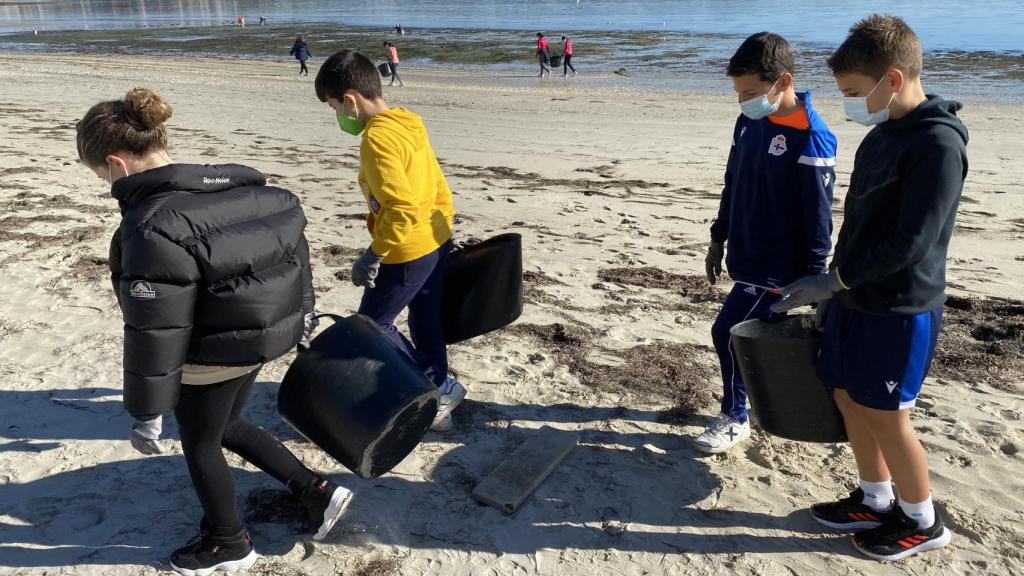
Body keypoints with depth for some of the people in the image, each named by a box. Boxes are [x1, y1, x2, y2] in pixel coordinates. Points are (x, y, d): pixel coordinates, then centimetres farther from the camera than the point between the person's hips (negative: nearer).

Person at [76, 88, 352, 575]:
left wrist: (147, 412, -13)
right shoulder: (240, 189, -3)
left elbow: (154, 332, -25)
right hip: (259, 339, 8)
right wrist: (302, 315, 22)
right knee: (227, 427, 29)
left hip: (210, 359, -8)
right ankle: (316, 491, 30)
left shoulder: (152, 227, -27)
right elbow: (292, 245, 8)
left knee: (200, 447, 18)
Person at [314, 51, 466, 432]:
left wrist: (372, 256, -22)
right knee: (425, 323, 20)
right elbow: (438, 186, 13)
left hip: (407, 252, -9)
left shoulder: (377, 137, -22)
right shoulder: (409, 124, 6)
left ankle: (438, 388, 12)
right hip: (436, 242, 9)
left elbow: (402, 208, -29)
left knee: (371, 326, 7)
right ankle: (437, 393, 34)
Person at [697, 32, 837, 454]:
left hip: (777, 265, -7)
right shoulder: (749, 122, 5)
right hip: (746, 256, 7)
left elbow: (818, 214, -17)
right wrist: (719, 237, 18)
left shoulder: (810, 137, -19)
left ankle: (735, 418, 13)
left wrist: (813, 276, -14)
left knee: (728, 331, -6)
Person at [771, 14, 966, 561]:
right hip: (855, 299, 8)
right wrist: (837, 287, 15)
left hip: (900, 310, -8)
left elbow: (911, 242, -23)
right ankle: (875, 501, 32)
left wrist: (833, 279, -18)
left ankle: (922, 522, 24)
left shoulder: (938, 143, -18)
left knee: (884, 414, 2)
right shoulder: (881, 135, 9)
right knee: (848, 397, 13)